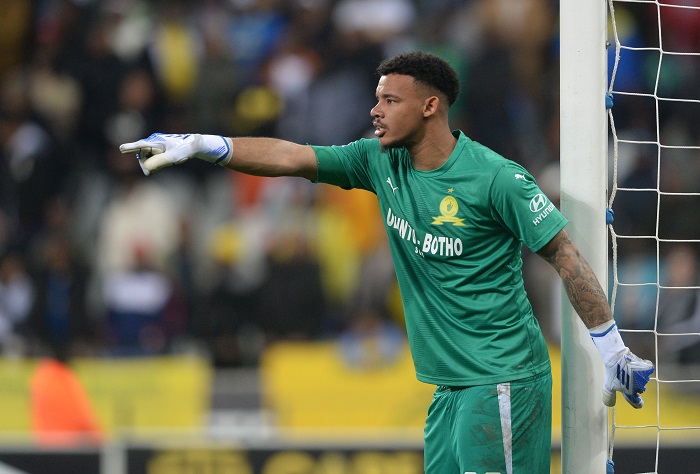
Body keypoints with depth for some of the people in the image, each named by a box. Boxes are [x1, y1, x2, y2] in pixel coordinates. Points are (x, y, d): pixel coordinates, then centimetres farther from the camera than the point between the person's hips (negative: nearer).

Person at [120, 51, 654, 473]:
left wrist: (611, 346, -8)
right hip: (451, 384, 7)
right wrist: (198, 146, -3)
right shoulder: (381, 162, 6)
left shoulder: (498, 178, -13)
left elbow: (563, 254, -9)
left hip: (501, 380, -7)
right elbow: (290, 158, 6)